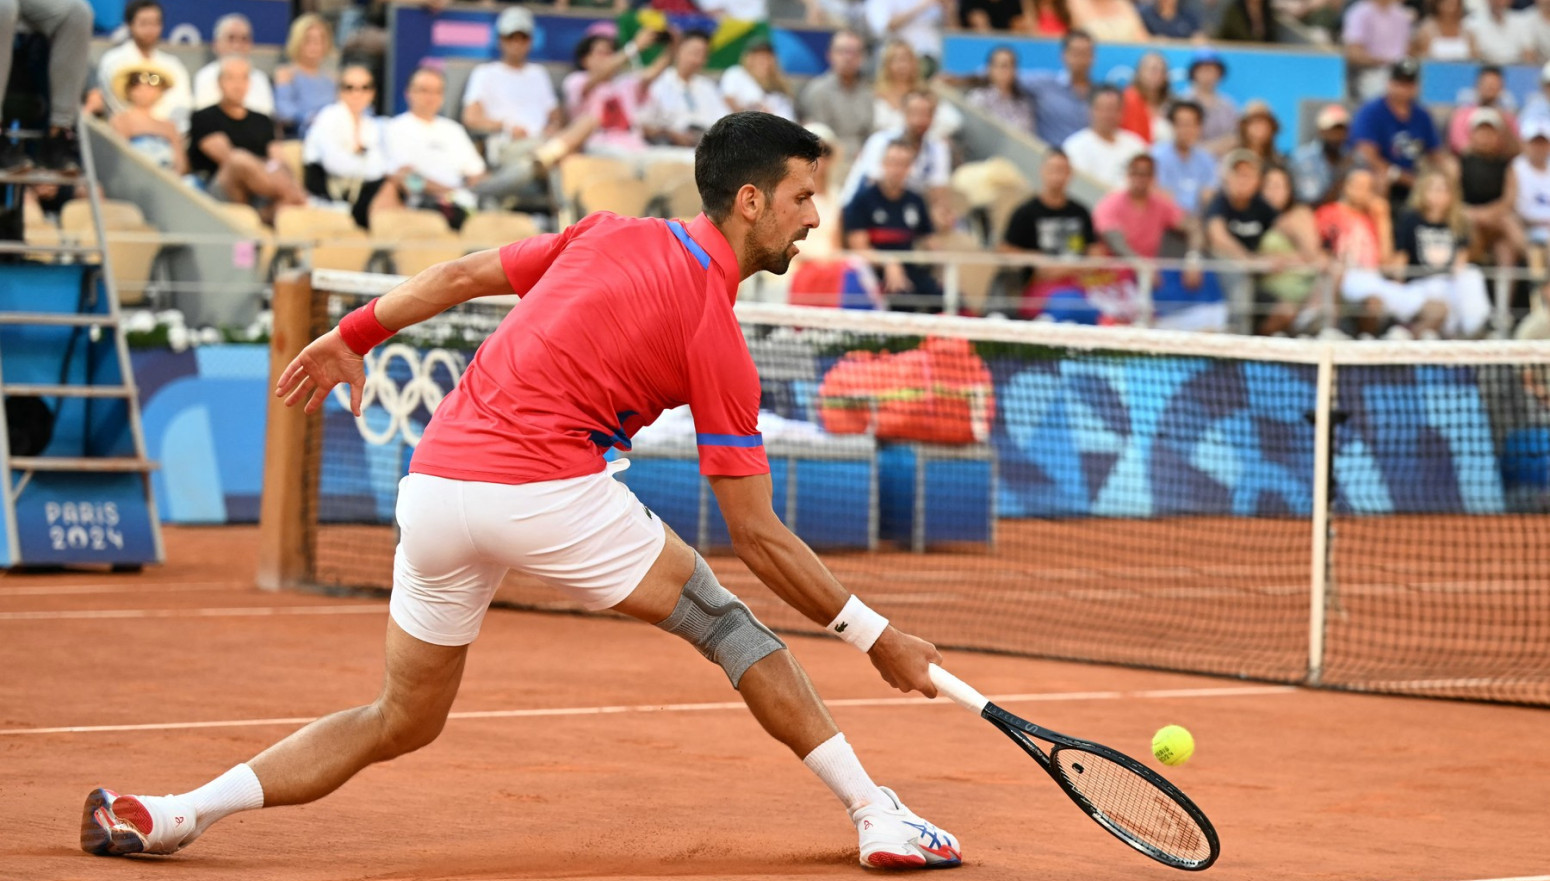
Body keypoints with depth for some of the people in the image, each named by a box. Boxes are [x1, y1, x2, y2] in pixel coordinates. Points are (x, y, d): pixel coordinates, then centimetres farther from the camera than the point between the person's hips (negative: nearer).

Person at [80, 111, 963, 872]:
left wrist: (351, 338, 35)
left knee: (403, 720, 18)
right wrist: (878, 637, 6)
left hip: (433, 482, 6)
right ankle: (878, 815, 4)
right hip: (545, 487, -6)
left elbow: (459, 277, 21)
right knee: (728, 625, 9)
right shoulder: (718, 344, -2)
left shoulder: (608, 234, 15)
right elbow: (758, 538, -1)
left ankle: (179, 811, 9)